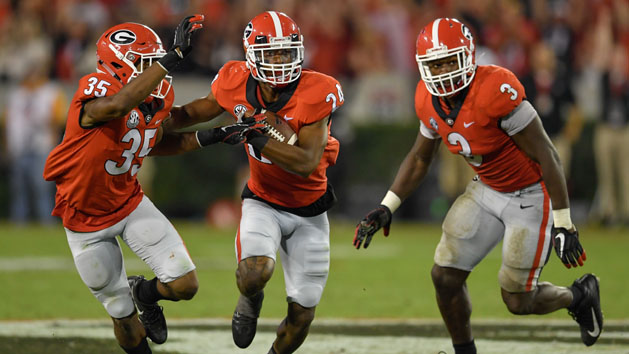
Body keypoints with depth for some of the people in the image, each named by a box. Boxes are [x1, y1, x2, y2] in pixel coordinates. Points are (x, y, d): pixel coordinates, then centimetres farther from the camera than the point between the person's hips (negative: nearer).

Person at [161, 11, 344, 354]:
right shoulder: (238, 85, -15)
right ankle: (251, 299, 8)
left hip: (309, 212, 0)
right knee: (254, 273, -30)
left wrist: (256, 136, -37)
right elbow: (197, 111, 7)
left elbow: (306, 164, -30)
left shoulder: (315, 95, -25)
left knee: (301, 315, 4)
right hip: (264, 203, 1)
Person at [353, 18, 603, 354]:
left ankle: (580, 295, 31)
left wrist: (563, 225, -23)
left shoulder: (496, 91, -31)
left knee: (518, 301, 0)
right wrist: (386, 208, 4)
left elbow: (546, 156, -25)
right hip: (487, 190, 7)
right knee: (445, 277, 2)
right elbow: (419, 158, 12)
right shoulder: (429, 101, -8)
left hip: (531, 195, -7)